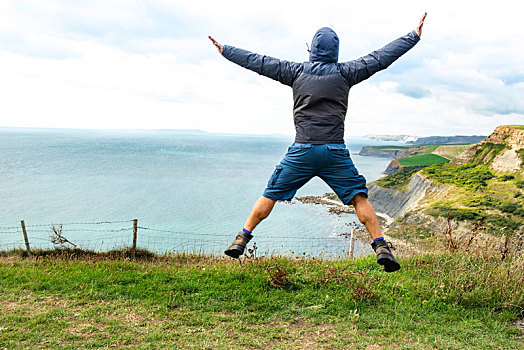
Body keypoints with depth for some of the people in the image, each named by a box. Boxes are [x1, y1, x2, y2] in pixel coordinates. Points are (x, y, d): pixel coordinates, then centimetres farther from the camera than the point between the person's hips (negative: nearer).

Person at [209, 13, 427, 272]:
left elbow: (259, 63, 13)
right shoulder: (345, 73, 5)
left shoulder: (297, 72, 7)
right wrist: (414, 36, 21)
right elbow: (381, 57, 10)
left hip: (301, 151, 1)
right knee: (359, 197, 7)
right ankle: (381, 247, 0)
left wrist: (224, 50, 24)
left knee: (270, 195, 11)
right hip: (334, 151, 0)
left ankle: (241, 240, 15)